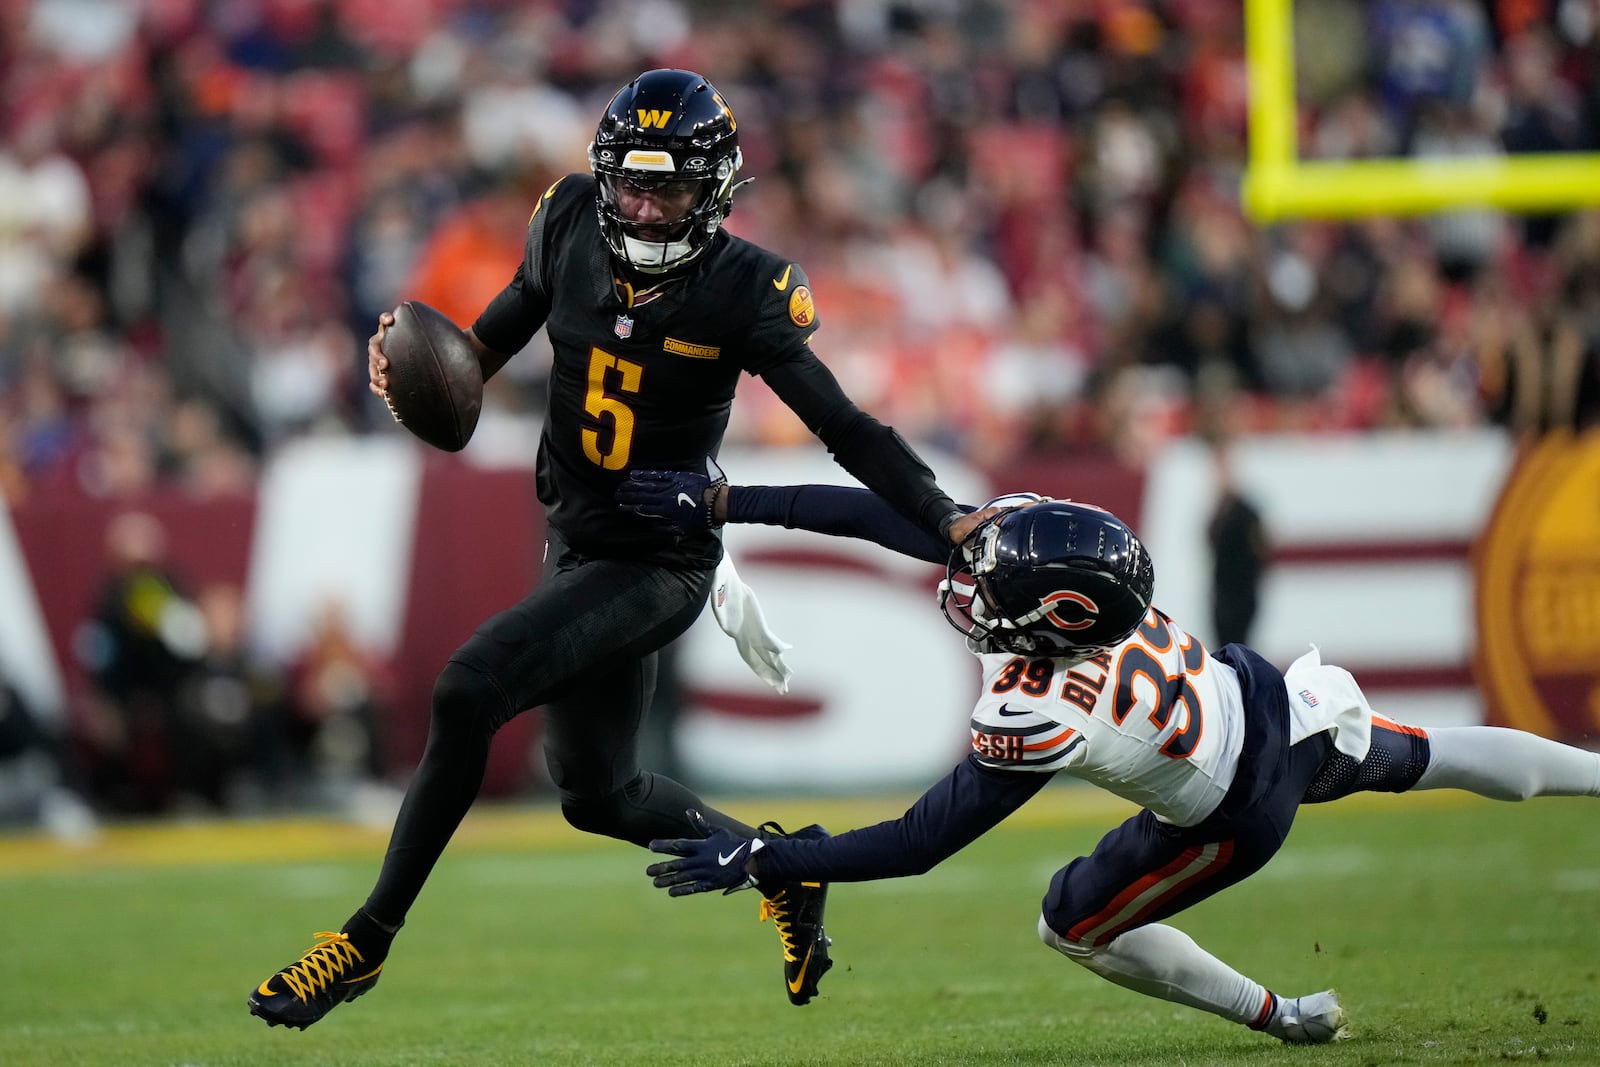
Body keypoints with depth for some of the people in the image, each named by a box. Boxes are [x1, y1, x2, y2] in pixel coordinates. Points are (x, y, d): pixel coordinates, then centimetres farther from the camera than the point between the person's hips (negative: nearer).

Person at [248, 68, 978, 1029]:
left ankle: (369, 939, -12)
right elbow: (499, 337, 11)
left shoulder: (743, 292, -18)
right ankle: (781, 867, 40)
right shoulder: (572, 226, -6)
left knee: (468, 691, -23)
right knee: (599, 794, 17)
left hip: (658, 563, -6)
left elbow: (845, 428, -15)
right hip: (575, 544, 7)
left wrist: (953, 523, -23)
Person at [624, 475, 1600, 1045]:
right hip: (1280, 700, 6)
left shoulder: (1034, 726, -40)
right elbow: (891, 511, -19)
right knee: (1419, 761, 29)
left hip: (1241, 816, -6)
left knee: (1075, 925, 15)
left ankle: (1283, 1017, 26)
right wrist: (728, 501, -19)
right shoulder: (1038, 530, -26)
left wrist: (763, 862, -34)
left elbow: (919, 845, -34)